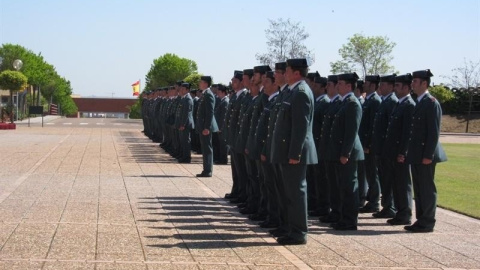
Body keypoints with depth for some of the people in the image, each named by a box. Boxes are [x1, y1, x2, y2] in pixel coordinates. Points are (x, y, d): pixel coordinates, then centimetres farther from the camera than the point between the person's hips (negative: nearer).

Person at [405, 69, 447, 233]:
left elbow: (434, 131, -17)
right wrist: (409, 153, 14)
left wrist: (428, 155, -20)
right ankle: (421, 220, 20)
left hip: (425, 155, -9)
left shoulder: (431, 103, -12)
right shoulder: (419, 103, 15)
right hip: (416, 155, 9)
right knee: (419, 189, 13)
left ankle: (427, 223, 3)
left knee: (427, 189, -3)